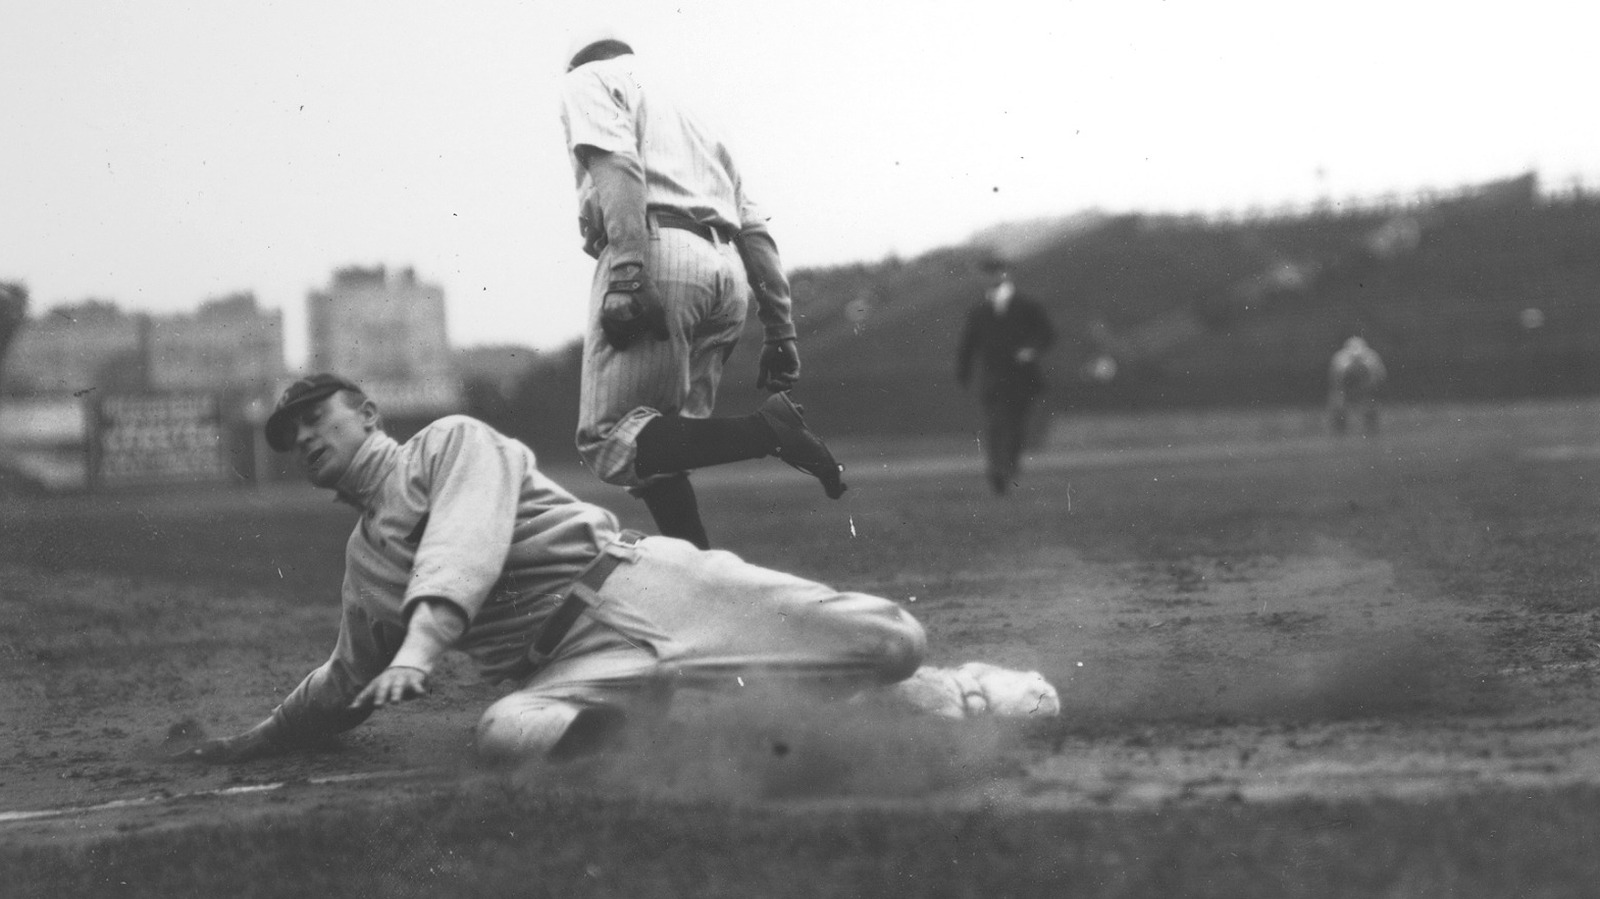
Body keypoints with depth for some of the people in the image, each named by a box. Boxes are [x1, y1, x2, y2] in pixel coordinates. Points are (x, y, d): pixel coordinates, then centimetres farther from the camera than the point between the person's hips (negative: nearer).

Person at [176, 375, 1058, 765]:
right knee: (505, 732, -37)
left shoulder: (452, 442, 5)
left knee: (890, 643, -19)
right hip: (574, 671, 5)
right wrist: (252, 743, 38)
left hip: (637, 585, -4)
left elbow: (467, 544, -16)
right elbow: (348, 686, 39)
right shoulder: (364, 561, 24)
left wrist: (423, 641, -32)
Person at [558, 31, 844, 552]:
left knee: (609, 444, -12)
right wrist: (781, 331, 20)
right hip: (728, 274, 8)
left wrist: (627, 276, -19)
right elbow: (755, 230, 25)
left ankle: (766, 430, -27)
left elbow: (617, 164, -8)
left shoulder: (589, 79, 15)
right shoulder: (689, 118, 36)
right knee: (661, 448, 12)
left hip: (657, 253, -8)